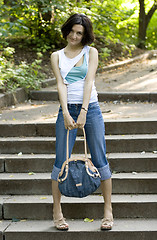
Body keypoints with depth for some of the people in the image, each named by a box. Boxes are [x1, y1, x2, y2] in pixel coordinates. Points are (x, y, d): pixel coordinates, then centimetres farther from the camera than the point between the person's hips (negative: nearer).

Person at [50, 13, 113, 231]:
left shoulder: (91, 52, 5)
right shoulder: (57, 56, 9)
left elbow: (89, 82, -7)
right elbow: (61, 84, -3)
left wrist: (83, 112, -18)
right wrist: (66, 114, -16)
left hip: (91, 109, -1)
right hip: (67, 110, 1)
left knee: (100, 160, 1)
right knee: (61, 161, 0)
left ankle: (108, 211, 9)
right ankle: (57, 213, 10)